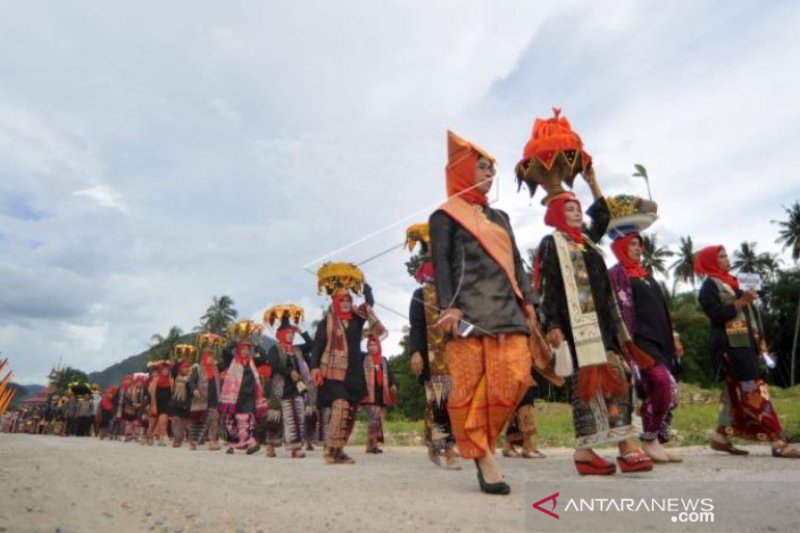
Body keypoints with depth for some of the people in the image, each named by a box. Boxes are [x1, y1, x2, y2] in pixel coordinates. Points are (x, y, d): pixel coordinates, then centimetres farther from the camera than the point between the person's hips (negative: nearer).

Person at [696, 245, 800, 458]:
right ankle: (777, 441, -8)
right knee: (753, 391, -10)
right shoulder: (710, 285, -4)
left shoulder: (731, 283, 23)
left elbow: (747, 313, 24)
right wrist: (742, 301, -15)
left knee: (737, 392, 8)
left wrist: (760, 338, 16)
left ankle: (721, 437, 13)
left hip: (745, 344, 9)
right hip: (730, 346, -9)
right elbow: (717, 315, -15)